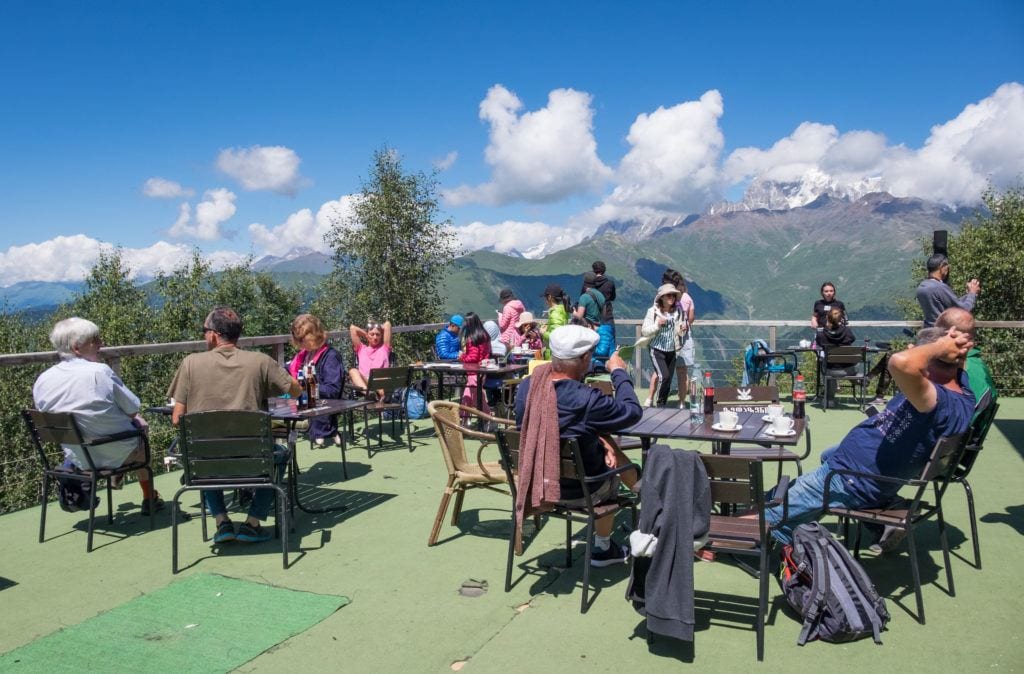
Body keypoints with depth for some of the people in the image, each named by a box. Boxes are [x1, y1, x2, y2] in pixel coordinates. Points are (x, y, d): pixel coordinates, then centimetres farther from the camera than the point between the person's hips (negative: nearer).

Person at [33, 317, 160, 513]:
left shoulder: (41, 381, -7)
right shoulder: (99, 371, -23)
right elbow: (132, 409, -15)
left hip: (76, 458, 5)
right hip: (115, 455, -5)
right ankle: (149, 499, 37)